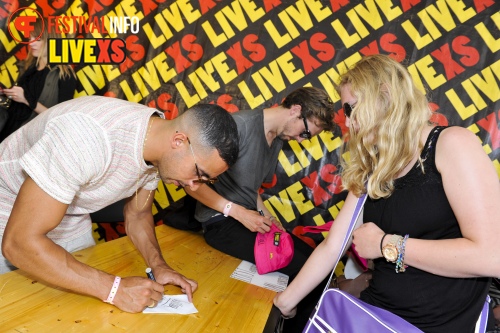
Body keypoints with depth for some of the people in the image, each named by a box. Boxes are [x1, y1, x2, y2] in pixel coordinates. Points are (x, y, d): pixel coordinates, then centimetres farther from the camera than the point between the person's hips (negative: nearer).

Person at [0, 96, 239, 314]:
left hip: (71, 223, 6)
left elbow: (138, 214, -1)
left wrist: (158, 265, -17)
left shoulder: (159, 143, -16)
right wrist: (115, 289, -35)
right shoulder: (91, 138, -40)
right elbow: (19, 242, -36)